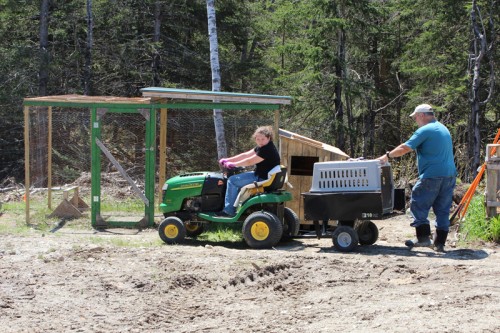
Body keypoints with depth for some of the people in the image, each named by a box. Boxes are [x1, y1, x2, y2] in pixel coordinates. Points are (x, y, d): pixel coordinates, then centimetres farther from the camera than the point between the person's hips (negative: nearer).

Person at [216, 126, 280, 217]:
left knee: (232, 180, -8)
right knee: (238, 178, 25)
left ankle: (228, 211, -4)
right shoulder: (262, 147, 10)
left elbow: (250, 162, -19)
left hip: (263, 179, -11)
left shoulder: (268, 150, -22)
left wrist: (233, 164, -6)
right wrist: (228, 160, 6)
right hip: (260, 176, 11)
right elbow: (246, 155, 11)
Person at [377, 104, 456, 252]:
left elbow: (405, 148, -13)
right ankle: (440, 243, 10)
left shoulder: (425, 131, -9)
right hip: (449, 175, 8)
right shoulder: (443, 129, 19)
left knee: (418, 205, 1)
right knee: (443, 210, 9)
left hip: (432, 176, -8)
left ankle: (423, 237, -4)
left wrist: (387, 156, -3)